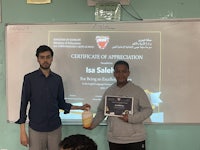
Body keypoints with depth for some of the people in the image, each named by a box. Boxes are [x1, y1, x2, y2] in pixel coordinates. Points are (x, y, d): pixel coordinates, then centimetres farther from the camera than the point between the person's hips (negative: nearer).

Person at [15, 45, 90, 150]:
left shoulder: (57, 79, 5)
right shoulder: (29, 78, -4)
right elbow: (24, 104, -3)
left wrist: (80, 107, 3)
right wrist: (22, 131, -6)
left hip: (55, 128, 3)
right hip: (36, 129, -2)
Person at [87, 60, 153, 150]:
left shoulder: (137, 90, -2)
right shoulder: (109, 91, 8)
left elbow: (148, 109, -4)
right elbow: (101, 111, 13)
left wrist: (130, 118, -17)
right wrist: (93, 124, -2)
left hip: (135, 140, -2)